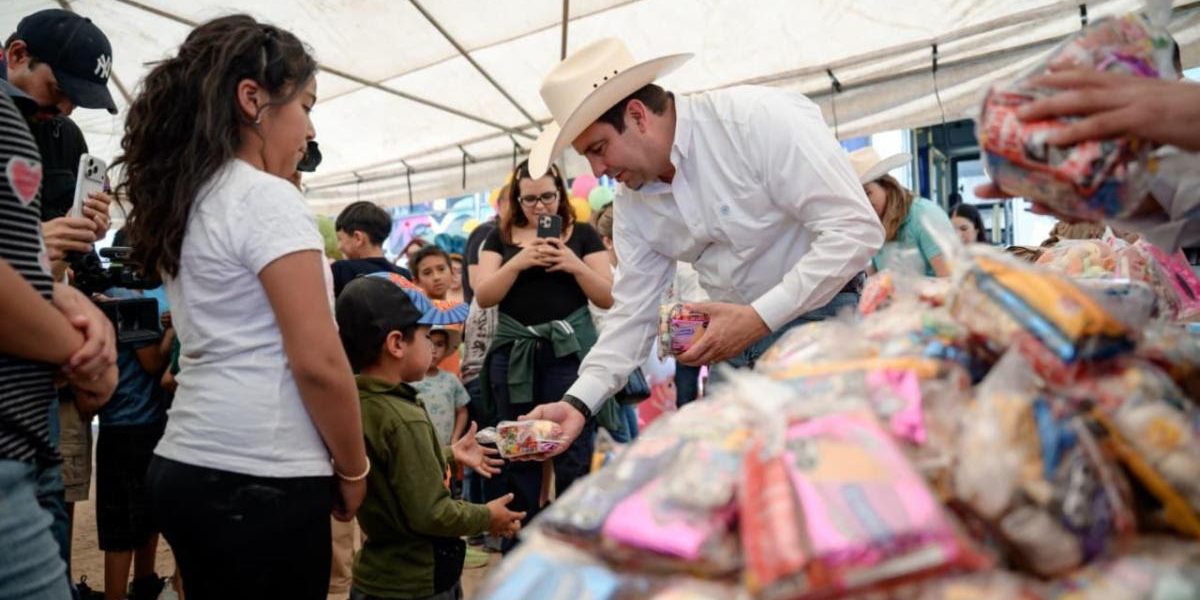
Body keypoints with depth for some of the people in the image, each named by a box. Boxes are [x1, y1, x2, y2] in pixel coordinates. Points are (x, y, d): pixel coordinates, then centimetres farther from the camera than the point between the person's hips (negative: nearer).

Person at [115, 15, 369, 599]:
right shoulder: (267, 199, -15)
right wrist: (353, 469, -7)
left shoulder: (184, 203, 11)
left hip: (185, 466, 9)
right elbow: (318, 363, -18)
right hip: (259, 483, -8)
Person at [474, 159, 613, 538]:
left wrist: (575, 265, -13)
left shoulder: (582, 235, 6)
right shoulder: (501, 238, 10)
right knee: (518, 454, 8)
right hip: (514, 354, 2)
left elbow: (609, 298, 2)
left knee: (572, 453, -2)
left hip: (569, 351, -2)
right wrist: (518, 262, -13)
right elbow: (483, 297, 0)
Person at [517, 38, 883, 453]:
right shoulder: (631, 202, 0)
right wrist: (578, 402, -11)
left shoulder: (759, 118, -19)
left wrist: (760, 318, -26)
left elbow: (856, 230, -23)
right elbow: (633, 316, 2)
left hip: (822, 317, -5)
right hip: (737, 340, 6)